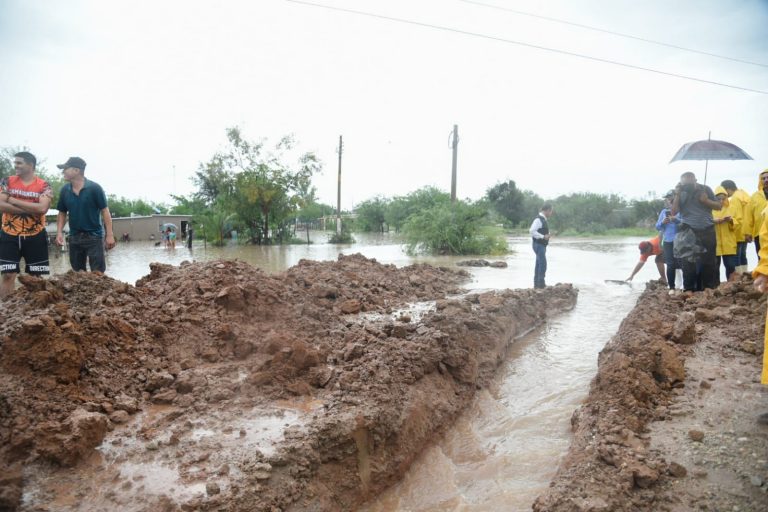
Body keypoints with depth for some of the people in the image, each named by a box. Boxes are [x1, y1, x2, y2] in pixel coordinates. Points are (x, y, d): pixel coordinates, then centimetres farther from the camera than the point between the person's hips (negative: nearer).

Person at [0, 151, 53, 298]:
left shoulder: (44, 185, -1)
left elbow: (42, 208, -17)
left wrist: (14, 201, -13)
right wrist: (31, 209, -14)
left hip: (35, 236, -1)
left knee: (37, 276, 4)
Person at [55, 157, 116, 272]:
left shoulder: (94, 188, -11)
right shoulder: (65, 190, 4)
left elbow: (105, 211, -9)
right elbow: (62, 213, 13)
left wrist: (109, 235, -14)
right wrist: (59, 232, -1)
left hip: (94, 236, -5)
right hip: (74, 237, 5)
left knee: (97, 273, -4)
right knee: (77, 273, 14)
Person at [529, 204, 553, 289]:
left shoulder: (543, 219, 16)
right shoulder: (538, 219, -16)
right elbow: (532, 231, -26)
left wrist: (547, 235, 9)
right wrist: (543, 236, -21)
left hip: (542, 245, 10)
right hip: (539, 245, -10)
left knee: (539, 264, 13)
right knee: (543, 264, -10)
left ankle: (536, 284, 19)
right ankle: (541, 284, -7)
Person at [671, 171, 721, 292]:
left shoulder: (705, 189, 1)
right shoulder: (680, 193, 2)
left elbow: (719, 206, 5)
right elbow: (674, 212, -5)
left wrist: (706, 200, -11)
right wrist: (677, 195, -12)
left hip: (707, 231, 1)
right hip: (688, 232, 0)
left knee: (709, 260, 4)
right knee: (688, 261, -1)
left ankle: (709, 287, 13)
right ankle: (689, 288, 3)